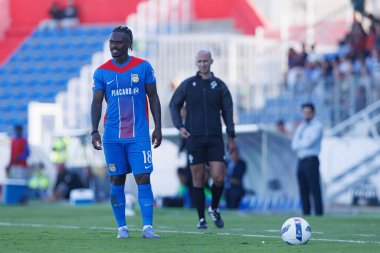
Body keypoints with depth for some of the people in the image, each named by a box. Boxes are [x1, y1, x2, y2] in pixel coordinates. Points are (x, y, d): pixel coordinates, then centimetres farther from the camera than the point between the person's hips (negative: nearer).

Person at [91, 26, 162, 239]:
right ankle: (122, 227, 12)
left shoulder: (143, 67, 2)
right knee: (117, 180, 4)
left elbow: (153, 98, 6)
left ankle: (148, 227, -9)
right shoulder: (102, 72, 4)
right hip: (112, 136, 1)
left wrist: (158, 127, 1)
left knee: (143, 178, -8)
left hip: (139, 135, -1)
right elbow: (97, 103, 4)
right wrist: (95, 131, -7)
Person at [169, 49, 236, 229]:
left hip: (215, 139, 1)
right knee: (198, 179, 0)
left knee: (218, 177, -9)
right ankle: (201, 219, 8)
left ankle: (214, 209, 17)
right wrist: (179, 126, -2)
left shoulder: (219, 85, 7)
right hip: (194, 138, -1)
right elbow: (174, 105, 12)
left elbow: (227, 111, 10)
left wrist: (231, 136, 6)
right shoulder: (187, 84, 5)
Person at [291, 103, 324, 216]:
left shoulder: (317, 126, -1)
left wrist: (299, 143, 4)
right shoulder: (301, 127, 20)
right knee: (304, 192, 4)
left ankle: (319, 216, -13)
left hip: (311, 161, -7)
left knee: (315, 191, -10)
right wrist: (304, 143, -6)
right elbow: (294, 146, 10)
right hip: (301, 162, 7)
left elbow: (309, 143, -12)